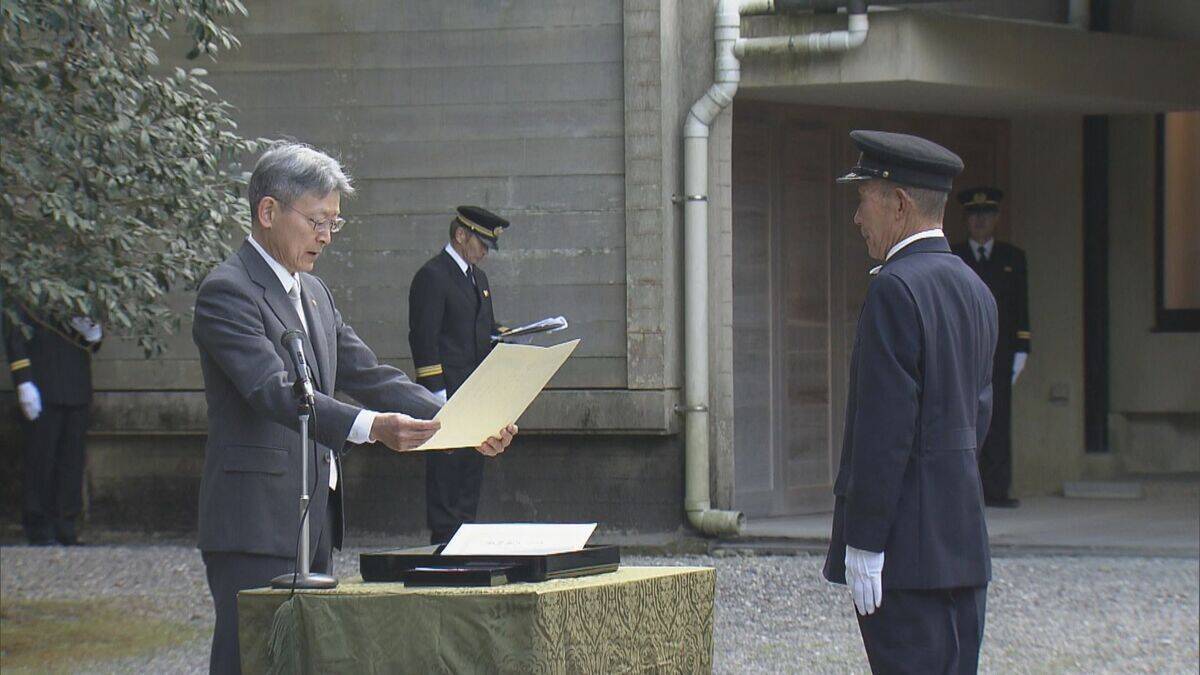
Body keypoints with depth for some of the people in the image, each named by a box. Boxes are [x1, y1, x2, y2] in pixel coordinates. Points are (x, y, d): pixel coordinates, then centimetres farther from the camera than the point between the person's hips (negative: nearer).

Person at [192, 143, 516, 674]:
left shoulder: (313, 292, 19)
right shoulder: (227, 291, -12)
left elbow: (367, 375, 17)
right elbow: (275, 390, -24)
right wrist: (372, 427, -38)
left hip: (316, 521, 9)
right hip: (256, 525, -9)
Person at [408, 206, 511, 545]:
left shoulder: (477, 276, 19)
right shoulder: (432, 276, -10)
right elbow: (424, 339, -15)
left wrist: (502, 333, 4)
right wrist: (437, 395, -19)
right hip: (448, 392, -9)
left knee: (471, 467, 10)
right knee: (447, 465, -8)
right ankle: (445, 539, -6)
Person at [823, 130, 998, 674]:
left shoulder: (895, 289, -13)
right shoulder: (974, 290, 15)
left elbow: (884, 428, -18)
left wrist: (862, 546, -16)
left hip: (904, 547, -9)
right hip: (964, 544, 9)